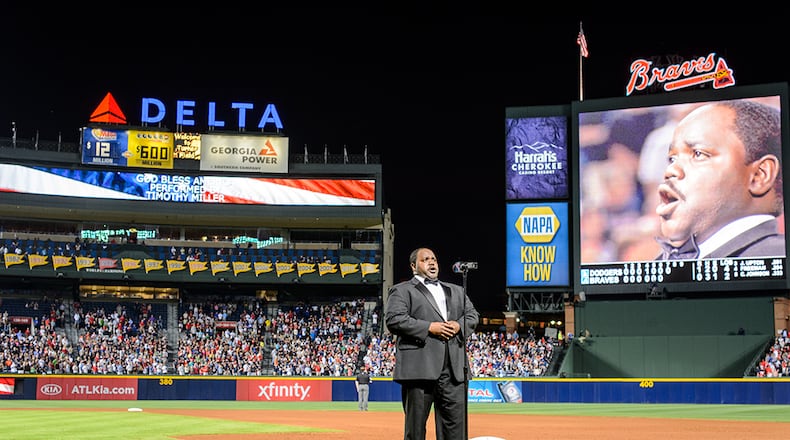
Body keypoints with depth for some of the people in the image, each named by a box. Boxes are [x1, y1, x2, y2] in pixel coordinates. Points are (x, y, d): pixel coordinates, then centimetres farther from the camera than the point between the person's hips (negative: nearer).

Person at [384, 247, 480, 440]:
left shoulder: (457, 291, 26)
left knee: (455, 424, 4)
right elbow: (393, 320, -8)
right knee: (415, 424, -1)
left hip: (454, 368, 5)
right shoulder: (401, 290, 6)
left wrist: (459, 325, -2)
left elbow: (473, 315, 21)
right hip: (419, 367, -5)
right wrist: (429, 327, -14)